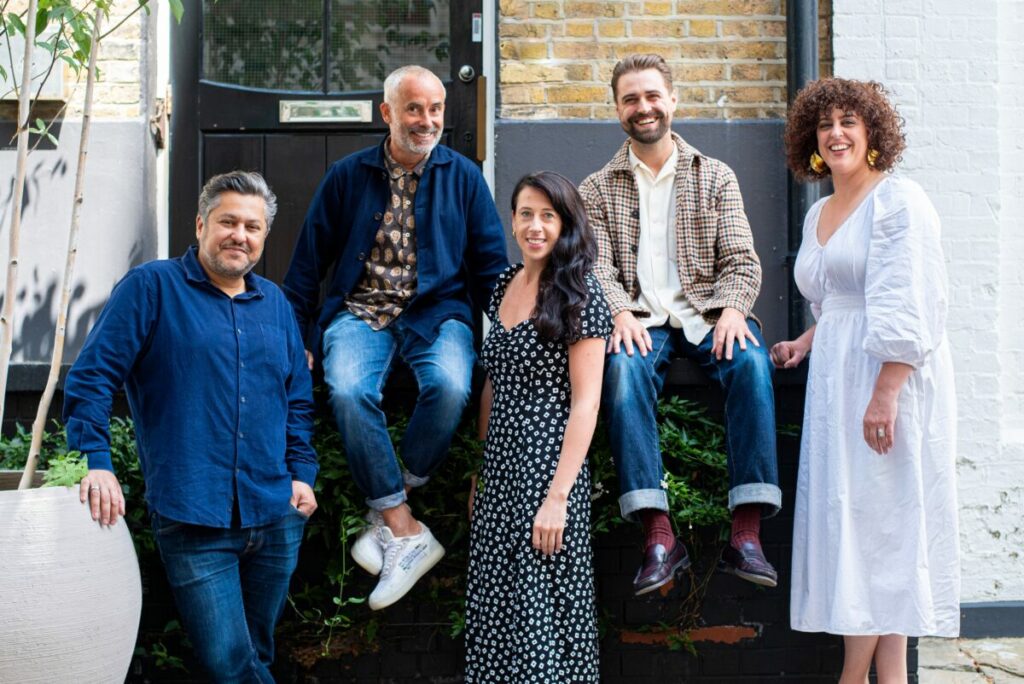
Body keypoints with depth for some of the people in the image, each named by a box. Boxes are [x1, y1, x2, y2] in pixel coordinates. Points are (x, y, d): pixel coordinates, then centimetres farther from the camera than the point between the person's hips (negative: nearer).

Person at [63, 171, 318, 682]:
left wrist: (301, 472, 10)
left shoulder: (274, 303, 15)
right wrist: (96, 462, -14)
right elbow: (92, 376, -5)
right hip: (192, 521, -5)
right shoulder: (151, 287, -1)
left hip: (276, 519, 5)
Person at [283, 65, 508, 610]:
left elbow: (490, 265, 9)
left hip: (437, 312, 0)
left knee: (450, 387, -33)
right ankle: (406, 532, -24)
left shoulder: (463, 176, 9)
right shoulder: (347, 176, 9)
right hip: (360, 312, 0)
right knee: (348, 391, -32)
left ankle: (386, 510, -15)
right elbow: (309, 259, 11)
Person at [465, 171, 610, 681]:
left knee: (540, 611, 0)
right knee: (494, 608, 12)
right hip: (499, 469, 7)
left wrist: (557, 497, -19)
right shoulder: (505, 286, 10)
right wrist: (480, 471, 14)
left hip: (547, 468, -7)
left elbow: (585, 404, -13)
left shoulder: (578, 294, -10)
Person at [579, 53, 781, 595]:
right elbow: (597, 266, 3)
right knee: (622, 369, -35)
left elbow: (742, 260, 6)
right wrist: (621, 313, -18)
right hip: (641, 320, 0)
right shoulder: (598, 189, 14)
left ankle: (746, 534, -34)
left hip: (706, 313, 1)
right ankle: (658, 536, -36)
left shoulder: (715, 177, 15)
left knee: (751, 361, -33)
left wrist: (732, 308, -15)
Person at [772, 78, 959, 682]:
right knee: (853, 519, 5)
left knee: (875, 516, -5)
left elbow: (909, 309, -17)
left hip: (891, 378, -8)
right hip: (837, 381, 8)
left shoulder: (898, 200, -8)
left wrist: (886, 393, -24)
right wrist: (807, 343, 12)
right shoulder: (818, 214, 17)